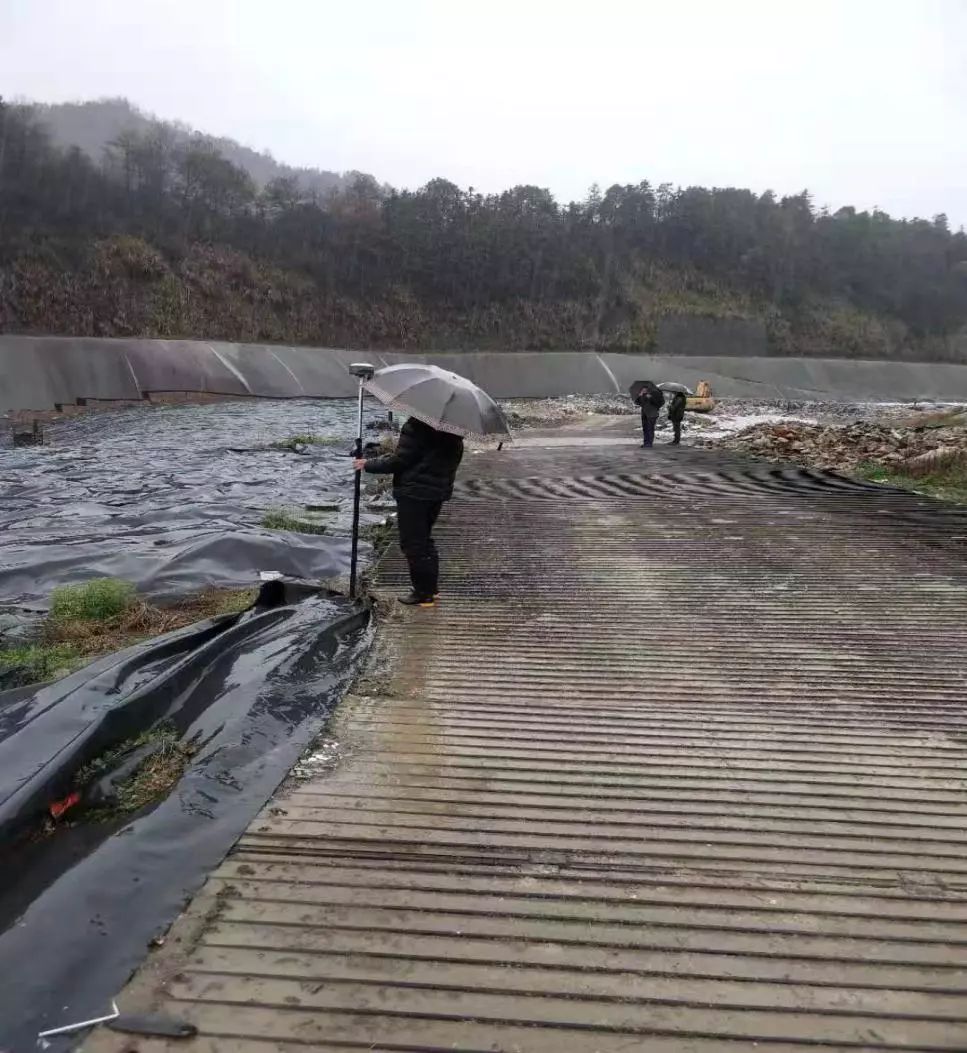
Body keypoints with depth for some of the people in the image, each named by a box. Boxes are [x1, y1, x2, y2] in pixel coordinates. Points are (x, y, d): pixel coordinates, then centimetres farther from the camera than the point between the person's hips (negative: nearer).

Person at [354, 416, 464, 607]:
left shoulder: (415, 426, -19)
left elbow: (399, 461, -18)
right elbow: (455, 457, 13)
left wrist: (368, 464, -6)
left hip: (413, 493, -9)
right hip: (440, 491, 9)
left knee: (413, 543, 2)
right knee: (425, 539, 22)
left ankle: (423, 593, 6)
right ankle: (432, 588, 27)